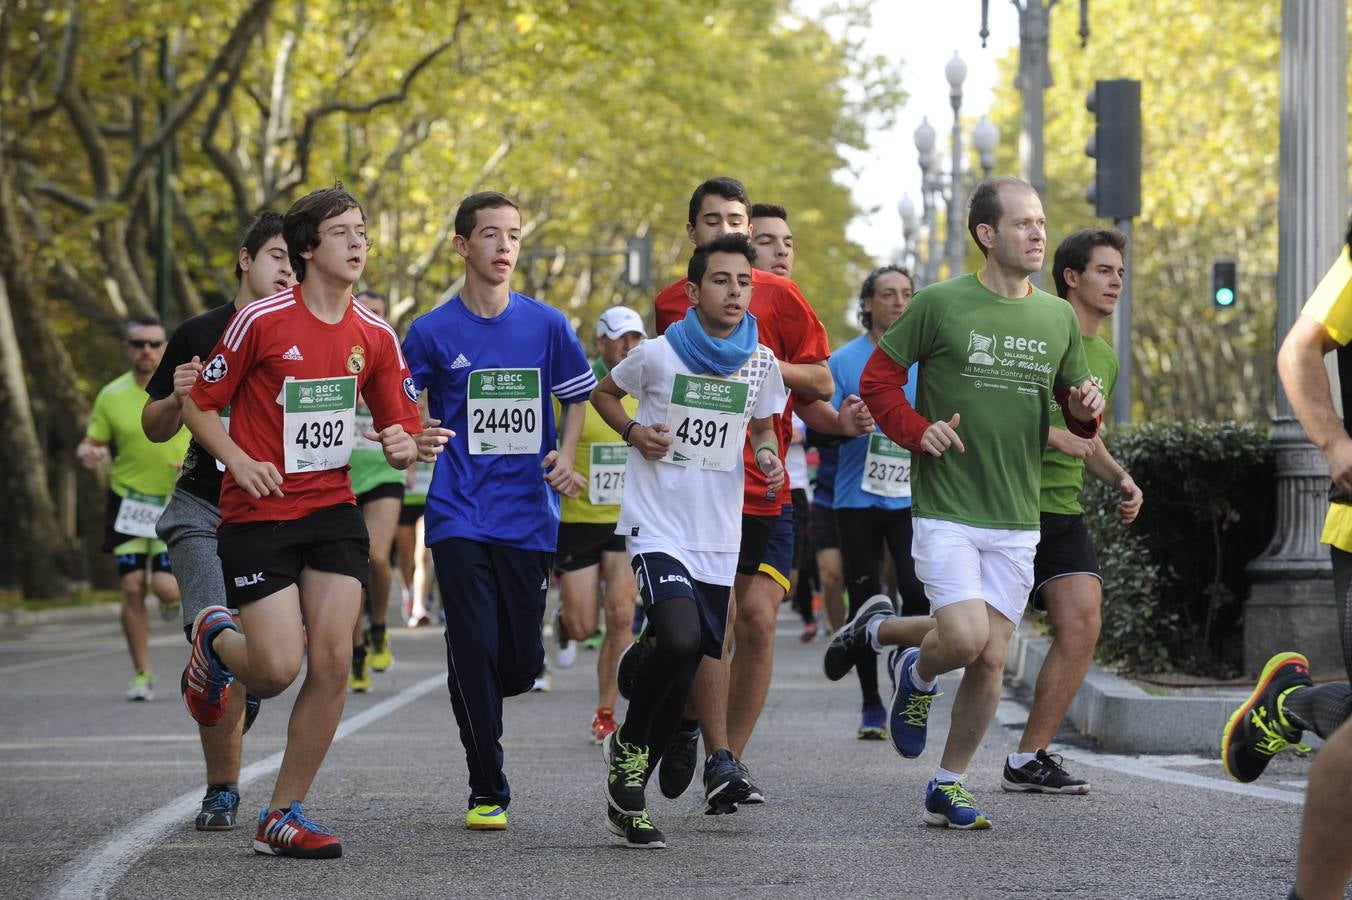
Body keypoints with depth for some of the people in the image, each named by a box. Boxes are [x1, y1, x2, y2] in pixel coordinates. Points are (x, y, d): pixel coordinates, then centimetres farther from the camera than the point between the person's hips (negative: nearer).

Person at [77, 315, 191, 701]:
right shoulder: (111, 395, 0)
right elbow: (92, 444, 5)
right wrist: (88, 453, -19)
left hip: (174, 502, -1)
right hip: (127, 500, 1)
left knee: (166, 588, -12)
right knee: (132, 588, -4)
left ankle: (182, 587, 28)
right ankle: (142, 674, 10)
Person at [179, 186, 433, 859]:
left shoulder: (374, 337, 5)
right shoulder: (261, 321, -8)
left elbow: (402, 433, 11)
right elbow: (197, 406, 0)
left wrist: (403, 446, -12)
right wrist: (239, 460, -16)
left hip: (333, 511, 4)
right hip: (258, 513, -4)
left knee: (332, 662, -8)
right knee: (278, 669, -13)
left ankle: (282, 817, 5)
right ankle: (215, 639, 25)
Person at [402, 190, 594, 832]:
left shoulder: (546, 325, 5)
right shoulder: (433, 333, 0)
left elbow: (577, 400, 16)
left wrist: (563, 457, -1)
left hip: (528, 514, 2)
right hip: (459, 515, -2)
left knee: (522, 663, 2)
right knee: (475, 649, -10)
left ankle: (472, 697, 38)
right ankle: (487, 792, 2)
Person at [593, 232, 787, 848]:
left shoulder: (760, 363, 3)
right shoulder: (658, 355, -6)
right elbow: (604, 393, 11)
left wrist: (769, 456, -1)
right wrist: (633, 431, -7)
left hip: (718, 537, 5)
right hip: (657, 527, -5)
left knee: (687, 669, 6)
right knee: (679, 641, -27)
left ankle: (627, 796, 21)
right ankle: (627, 745, 0)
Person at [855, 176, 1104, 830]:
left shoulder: (1057, 317, 9)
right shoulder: (941, 304, -5)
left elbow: (1076, 415, 18)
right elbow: (878, 377, 3)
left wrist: (1086, 409, -5)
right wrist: (919, 431, -13)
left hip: (1016, 519, 4)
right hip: (945, 511, -4)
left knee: (991, 659, 3)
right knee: (965, 638, -20)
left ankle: (949, 786, 19)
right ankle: (915, 672, 17)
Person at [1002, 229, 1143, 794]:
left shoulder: (1105, 358, 18)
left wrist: (1120, 480, 13)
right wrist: (1052, 434, -23)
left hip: (1064, 513, 7)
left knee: (1081, 628, -8)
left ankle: (1029, 759, -2)